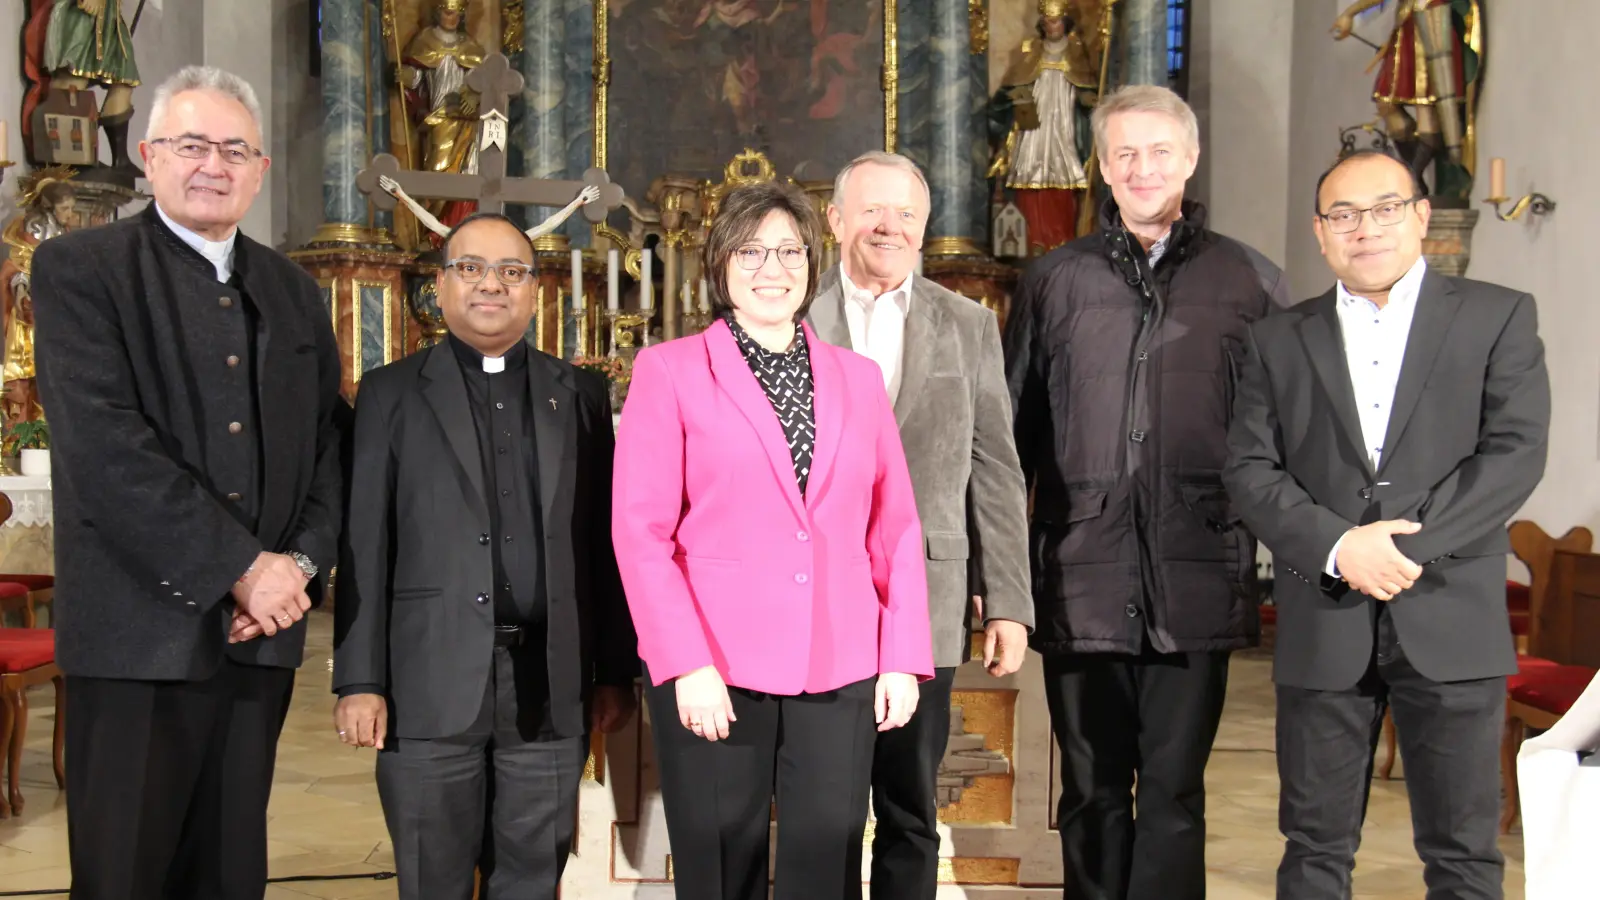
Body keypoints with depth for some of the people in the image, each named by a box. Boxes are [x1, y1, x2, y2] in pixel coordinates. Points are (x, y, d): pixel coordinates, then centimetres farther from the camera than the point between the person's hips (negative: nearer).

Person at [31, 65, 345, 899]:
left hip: (260, 633, 5)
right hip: (141, 633, -4)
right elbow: (103, 446, -14)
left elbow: (328, 442, 12)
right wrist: (241, 568, -15)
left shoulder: (293, 292, 14)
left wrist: (302, 562, -6)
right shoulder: (77, 269, -3)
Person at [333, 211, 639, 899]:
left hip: (552, 687, 1)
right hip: (431, 685, -1)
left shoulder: (579, 395, 11)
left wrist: (616, 670, 4)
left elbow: (605, 540, 8)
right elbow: (365, 545, 1)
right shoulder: (392, 394, 7)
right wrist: (360, 680, -5)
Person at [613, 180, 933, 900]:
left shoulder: (858, 378, 12)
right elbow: (640, 529, -5)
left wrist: (903, 657, 2)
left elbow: (895, 529, 10)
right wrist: (686, 664, -13)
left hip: (840, 674, 3)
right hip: (715, 675, -2)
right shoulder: (669, 370, 2)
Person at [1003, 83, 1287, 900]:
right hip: (1078, 581, 1)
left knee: (1174, 792, 6)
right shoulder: (1054, 281, 8)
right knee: (1090, 792, 12)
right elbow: (1012, 432, 9)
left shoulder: (1251, 281, 5)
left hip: (1197, 583, -1)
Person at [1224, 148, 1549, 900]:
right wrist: (1338, 546, -14)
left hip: (1450, 619, -1)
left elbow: (1516, 452, -5)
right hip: (1321, 624, 2)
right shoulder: (1280, 340, 10)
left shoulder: (1498, 317, 5)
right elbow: (1249, 470, 2)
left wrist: (1412, 549, -15)